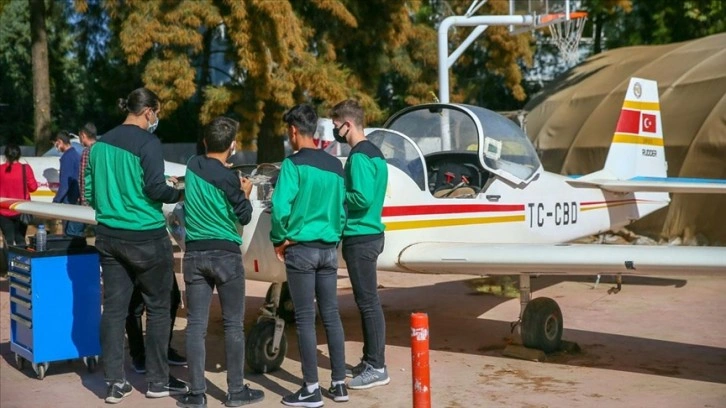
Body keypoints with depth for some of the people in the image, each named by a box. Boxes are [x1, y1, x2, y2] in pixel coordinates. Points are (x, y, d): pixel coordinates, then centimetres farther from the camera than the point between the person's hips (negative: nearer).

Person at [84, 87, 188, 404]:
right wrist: (180, 194, -1)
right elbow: (155, 189, -19)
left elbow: (89, 193, 13)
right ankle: (157, 381, 14)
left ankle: (115, 383, 10)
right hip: (146, 238, -6)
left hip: (109, 237, 6)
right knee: (158, 308, 6)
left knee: (114, 308, 8)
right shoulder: (147, 142, -11)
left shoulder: (101, 143, 9)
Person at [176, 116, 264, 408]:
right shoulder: (228, 178, -13)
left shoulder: (193, 166, 3)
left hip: (195, 254, 5)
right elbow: (243, 217, -2)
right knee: (233, 325, 5)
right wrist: (245, 193, 13)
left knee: (196, 325, 5)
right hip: (226, 254, -5)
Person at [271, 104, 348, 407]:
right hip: (329, 249, 6)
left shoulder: (294, 164, -10)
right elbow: (342, 208, 13)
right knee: (331, 315, 12)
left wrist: (279, 240, -4)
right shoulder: (335, 165, 10)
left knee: (305, 319, 0)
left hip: (301, 249, -6)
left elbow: (281, 208, -18)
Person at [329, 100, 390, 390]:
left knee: (368, 302, -4)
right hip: (367, 234, 10)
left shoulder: (359, 156, -16)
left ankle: (377, 368, 2)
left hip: (361, 237, -10)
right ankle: (369, 360, 23)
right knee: (366, 301, 15)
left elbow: (362, 198, -25)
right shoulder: (372, 152, 14)